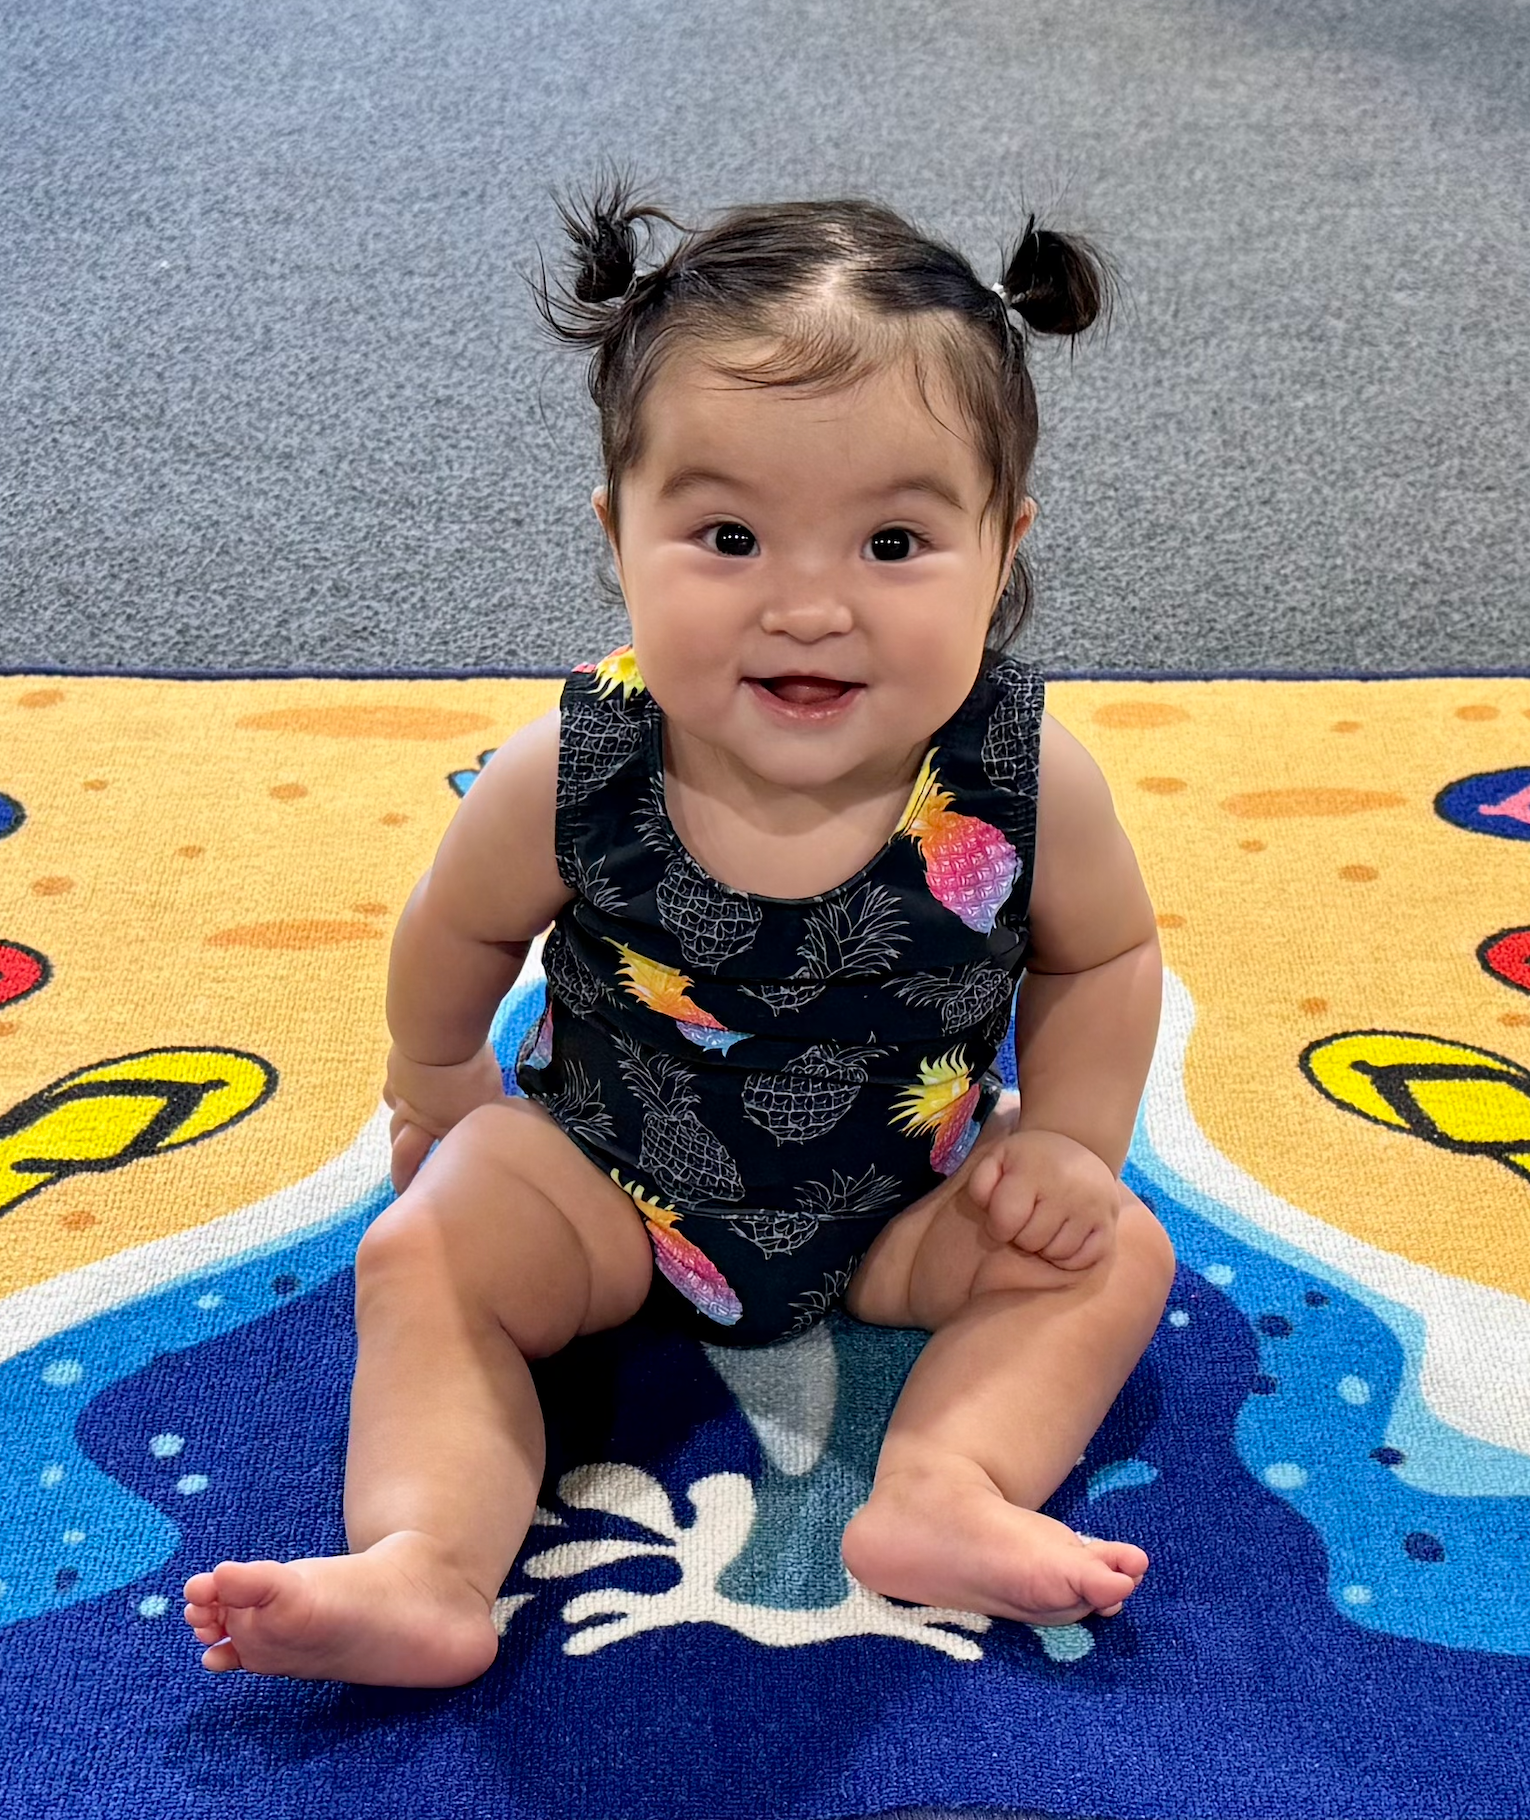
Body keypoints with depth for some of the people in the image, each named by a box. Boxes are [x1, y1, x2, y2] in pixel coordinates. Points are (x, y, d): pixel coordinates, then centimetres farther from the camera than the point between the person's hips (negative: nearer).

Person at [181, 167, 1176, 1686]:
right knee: (426, 1256, -16)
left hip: (908, 1204, 1)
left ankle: (943, 1483, -21)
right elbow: (459, 932, -3)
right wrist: (437, 1084, 14)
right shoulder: (571, 780, -26)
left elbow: (1103, 954, -2)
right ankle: (425, 1564, -19)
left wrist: (1066, 1138, -13)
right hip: (606, 1176, 0)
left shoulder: (1025, 784, -25)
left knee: (1111, 1254, -12)